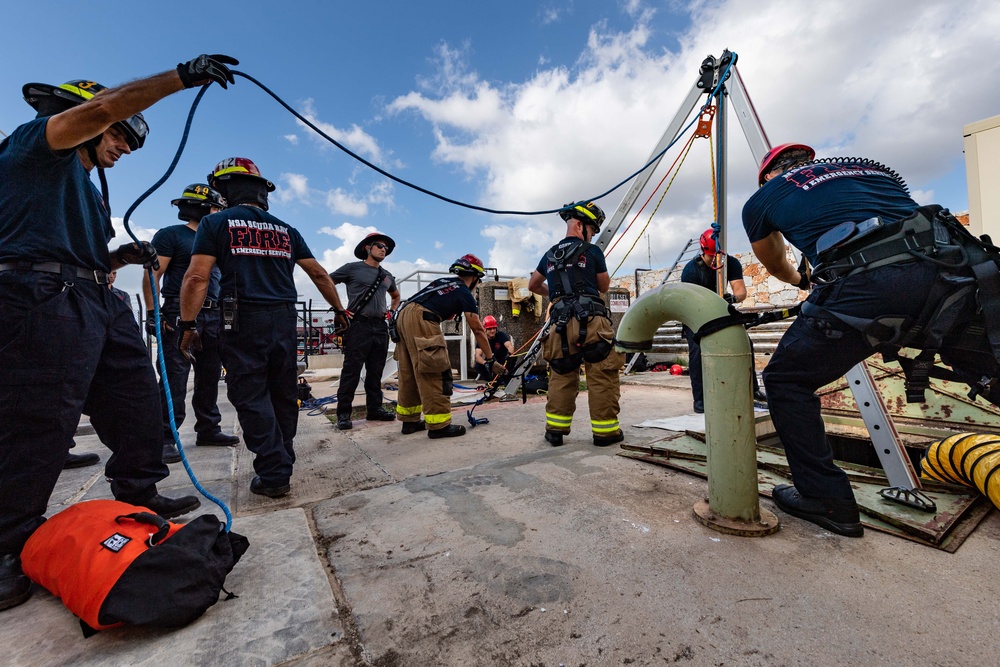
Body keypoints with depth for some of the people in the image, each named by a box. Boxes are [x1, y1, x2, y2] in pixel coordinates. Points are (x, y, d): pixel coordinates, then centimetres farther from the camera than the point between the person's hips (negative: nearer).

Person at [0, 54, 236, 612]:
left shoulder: (87, 184, 30)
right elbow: (104, 106, -13)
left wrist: (123, 256, 10)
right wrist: (183, 75, -11)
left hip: (99, 302, 9)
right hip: (46, 297, -9)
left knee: (138, 400, 8)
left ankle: (139, 498, 21)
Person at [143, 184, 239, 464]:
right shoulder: (170, 235, 1)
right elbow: (152, 276, -7)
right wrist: (153, 312, -16)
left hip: (213, 316, 7)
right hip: (180, 314, -7)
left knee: (210, 376, 9)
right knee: (174, 378, -8)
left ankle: (208, 430, 17)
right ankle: (165, 438, -2)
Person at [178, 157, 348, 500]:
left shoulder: (216, 223, 3)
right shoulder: (286, 230, 14)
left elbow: (197, 278, -6)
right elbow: (319, 274, 14)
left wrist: (187, 325, -2)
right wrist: (339, 309, 22)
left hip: (244, 320, -4)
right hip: (285, 319, 4)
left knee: (251, 397, 1)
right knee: (283, 394, 12)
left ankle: (274, 473, 0)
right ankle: (283, 462, 24)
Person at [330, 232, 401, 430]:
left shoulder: (387, 276, 18)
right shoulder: (352, 268, 2)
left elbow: (396, 296, 35)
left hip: (380, 327, 6)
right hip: (358, 325, -6)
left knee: (376, 371, 10)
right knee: (351, 370, -6)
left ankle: (375, 408, 19)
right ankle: (343, 413, 1)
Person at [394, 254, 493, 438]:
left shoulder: (442, 281, 25)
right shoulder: (465, 294, 6)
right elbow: (478, 330, 7)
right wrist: (490, 357, 14)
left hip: (403, 315, 8)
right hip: (420, 320, -8)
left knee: (409, 374, 14)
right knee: (434, 374, -3)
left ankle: (410, 420, 24)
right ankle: (439, 425, 1)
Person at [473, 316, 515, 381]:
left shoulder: (501, 335, -19)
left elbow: (509, 346, -35)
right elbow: (478, 356, -25)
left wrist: (509, 353, -60)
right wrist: (485, 363, -46)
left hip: (502, 361, -1)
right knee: (478, 366, -26)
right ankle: (489, 378, 2)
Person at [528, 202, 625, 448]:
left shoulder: (550, 255, 17)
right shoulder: (592, 251, 3)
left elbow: (533, 285, 30)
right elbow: (604, 286, 14)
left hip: (561, 324, 5)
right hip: (591, 322, -4)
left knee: (561, 377, 14)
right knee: (602, 377, 3)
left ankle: (555, 430, 16)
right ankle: (605, 431, 8)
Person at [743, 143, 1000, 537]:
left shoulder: (763, 198, 21)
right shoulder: (869, 166, 33)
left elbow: (774, 266, 37)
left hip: (866, 287, -5)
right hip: (951, 274, 6)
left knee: (786, 380, 9)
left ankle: (826, 500, 11)